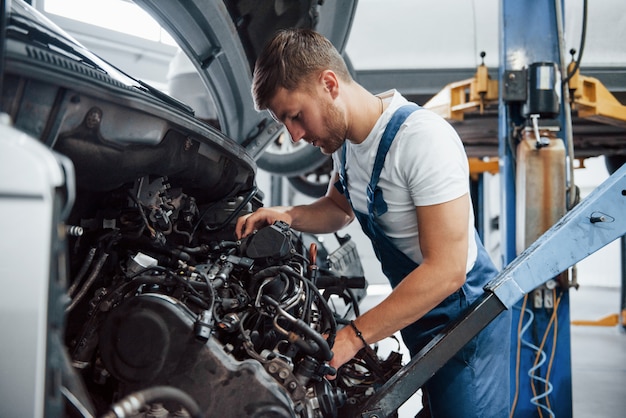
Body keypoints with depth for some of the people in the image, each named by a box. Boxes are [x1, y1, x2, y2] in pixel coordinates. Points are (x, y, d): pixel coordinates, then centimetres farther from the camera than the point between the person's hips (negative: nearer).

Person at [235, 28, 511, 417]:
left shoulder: (423, 137, -28)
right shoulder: (345, 139, 0)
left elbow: (446, 269, -30)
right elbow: (339, 208, 18)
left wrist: (353, 337, -29)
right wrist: (289, 216, -4)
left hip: (464, 316, -8)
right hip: (416, 312, 8)